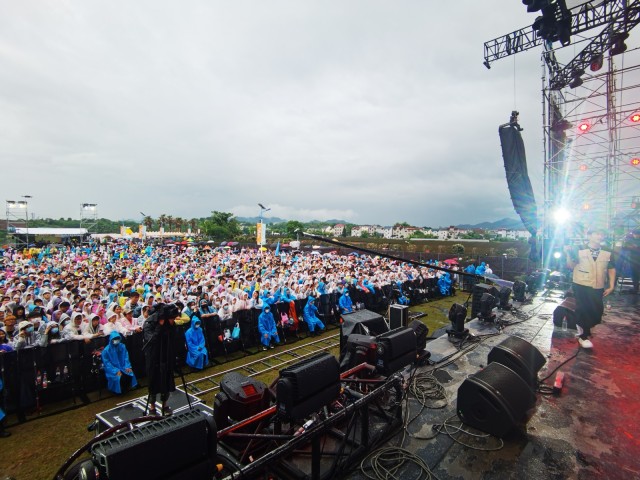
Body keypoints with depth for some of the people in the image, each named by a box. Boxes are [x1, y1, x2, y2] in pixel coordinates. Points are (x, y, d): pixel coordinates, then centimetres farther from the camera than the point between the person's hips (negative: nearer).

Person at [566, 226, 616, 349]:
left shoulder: (607, 253, 4)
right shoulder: (579, 250, -4)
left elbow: (611, 269, 11)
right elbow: (571, 266, -3)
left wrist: (611, 286, 7)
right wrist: (569, 254, -20)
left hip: (598, 288, 4)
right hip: (581, 286, -3)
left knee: (597, 312, 6)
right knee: (583, 311, 0)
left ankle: (583, 327, 34)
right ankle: (583, 336, 15)